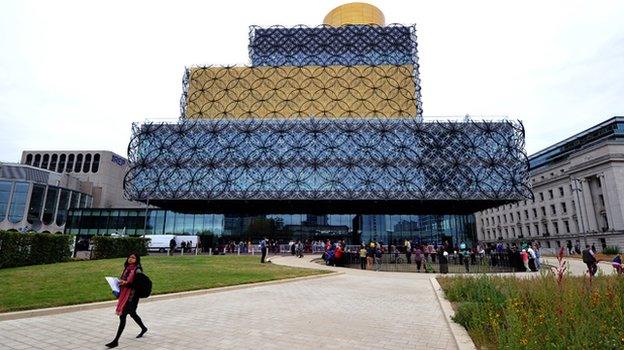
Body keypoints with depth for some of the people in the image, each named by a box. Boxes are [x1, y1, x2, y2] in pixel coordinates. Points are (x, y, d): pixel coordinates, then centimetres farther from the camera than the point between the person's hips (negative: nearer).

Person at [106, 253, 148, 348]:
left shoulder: (137, 270, -14)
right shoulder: (127, 268, 9)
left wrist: (126, 283, -24)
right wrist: (120, 282, 2)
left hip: (132, 295, -9)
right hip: (124, 294, 9)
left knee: (122, 316, -8)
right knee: (132, 313, 21)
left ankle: (116, 341, 0)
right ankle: (143, 328, 42)